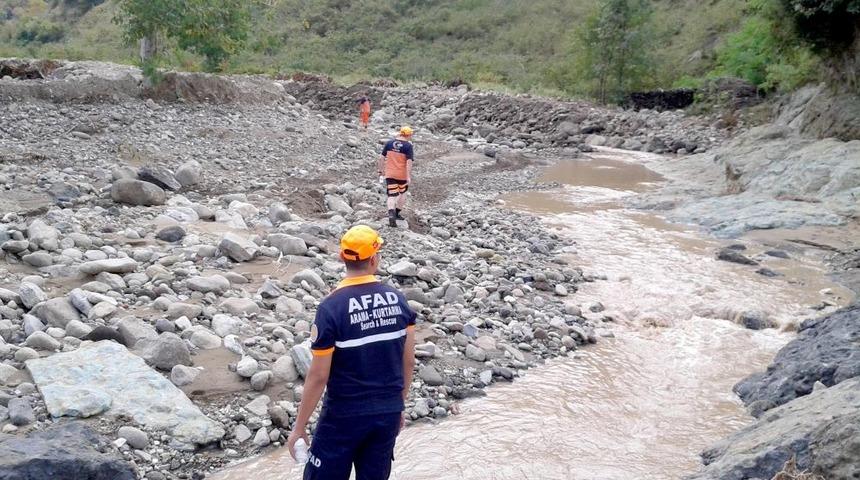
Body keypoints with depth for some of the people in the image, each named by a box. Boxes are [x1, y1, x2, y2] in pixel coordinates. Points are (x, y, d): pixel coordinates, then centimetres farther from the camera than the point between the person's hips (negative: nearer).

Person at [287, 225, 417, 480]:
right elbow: (408, 361, 4)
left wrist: (299, 427, -5)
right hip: (388, 413, 4)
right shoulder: (398, 300, -3)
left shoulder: (331, 307, -16)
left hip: (344, 416, -4)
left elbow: (318, 376, -14)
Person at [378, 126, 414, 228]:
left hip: (390, 174, 2)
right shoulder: (408, 146, -10)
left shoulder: (389, 143, 2)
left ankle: (391, 215, -21)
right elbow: (409, 162, -17)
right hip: (402, 174, -2)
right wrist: (409, 177, -18)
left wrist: (381, 170, 15)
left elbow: (382, 158, 4)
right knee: (402, 193, 21)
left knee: (392, 195, 1)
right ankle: (397, 214, 28)